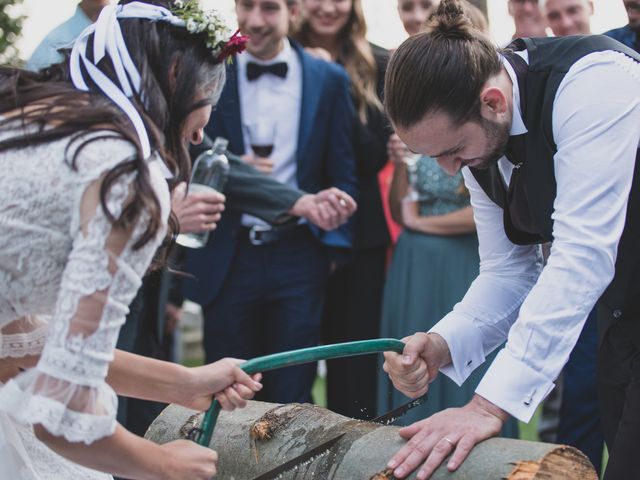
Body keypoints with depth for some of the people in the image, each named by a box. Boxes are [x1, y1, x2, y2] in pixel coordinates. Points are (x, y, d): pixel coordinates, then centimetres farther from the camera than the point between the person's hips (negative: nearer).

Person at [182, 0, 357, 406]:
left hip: (299, 260, 0)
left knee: (290, 398, 4)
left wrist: (335, 246, -1)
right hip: (227, 260, 0)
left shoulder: (330, 80, 4)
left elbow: (342, 174, 6)